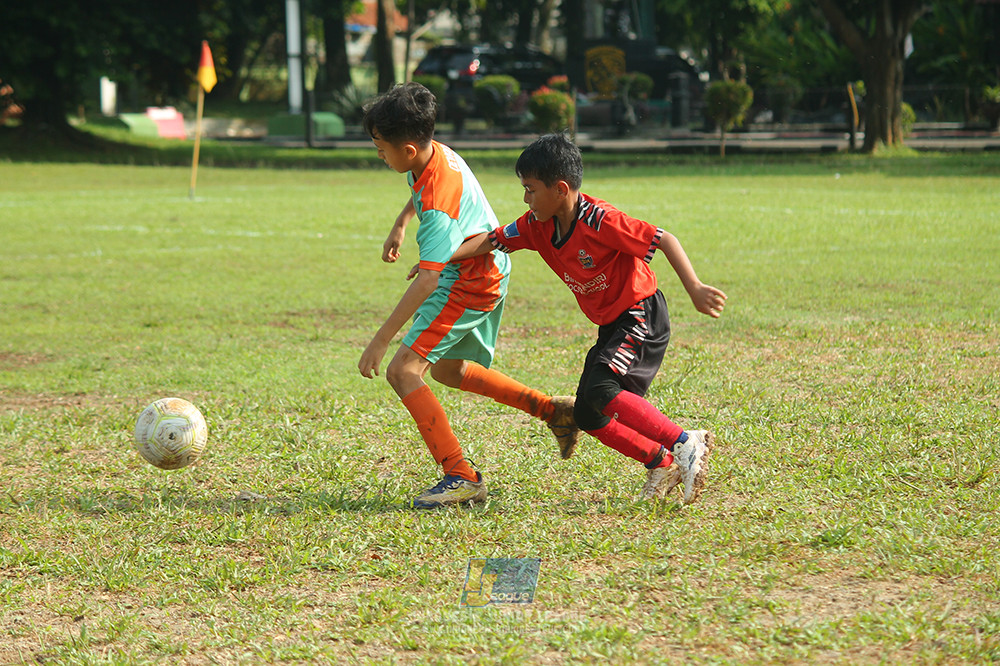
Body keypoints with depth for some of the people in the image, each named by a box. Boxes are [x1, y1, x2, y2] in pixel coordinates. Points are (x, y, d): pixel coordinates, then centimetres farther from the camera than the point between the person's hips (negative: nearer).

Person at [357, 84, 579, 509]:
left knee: (403, 371, -16)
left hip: (470, 285, -10)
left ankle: (460, 477, -17)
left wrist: (381, 341, -37)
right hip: (489, 272, 10)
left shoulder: (439, 205, -34)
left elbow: (426, 282, -37)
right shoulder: (435, 153, -6)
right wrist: (400, 226, 23)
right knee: (447, 369, 27)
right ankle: (553, 411, 31)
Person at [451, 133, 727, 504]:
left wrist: (695, 289, -32)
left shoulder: (598, 220, -24)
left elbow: (663, 240, -24)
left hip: (642, 317, -9)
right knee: (587, 416, 5)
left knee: (599, 391, -28)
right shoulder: (538, 224, 0)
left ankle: (686, 444, -25)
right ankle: (662, 465, 10)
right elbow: (493, 240, 7)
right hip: (611, 327, 9)